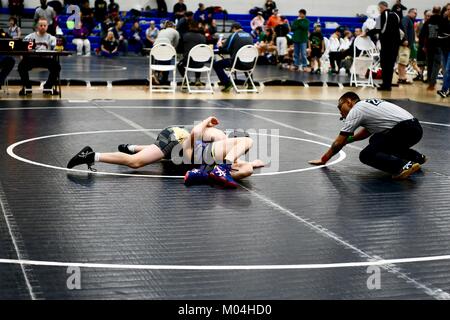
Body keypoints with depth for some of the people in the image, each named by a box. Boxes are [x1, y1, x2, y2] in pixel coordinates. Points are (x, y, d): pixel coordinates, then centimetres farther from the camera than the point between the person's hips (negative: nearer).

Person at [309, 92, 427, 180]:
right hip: (415, 128, 9)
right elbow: (367, 130, 37)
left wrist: (323, 159, 12)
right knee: (375, 141, 29)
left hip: (404, 130, -9)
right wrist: (349, 139, 27)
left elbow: (338, 143, 2)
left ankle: (403, 166, -27)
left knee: (366, 155, -7)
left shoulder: (355, 111, -2)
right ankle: (416, 157, 22)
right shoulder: (367, 104, 23)